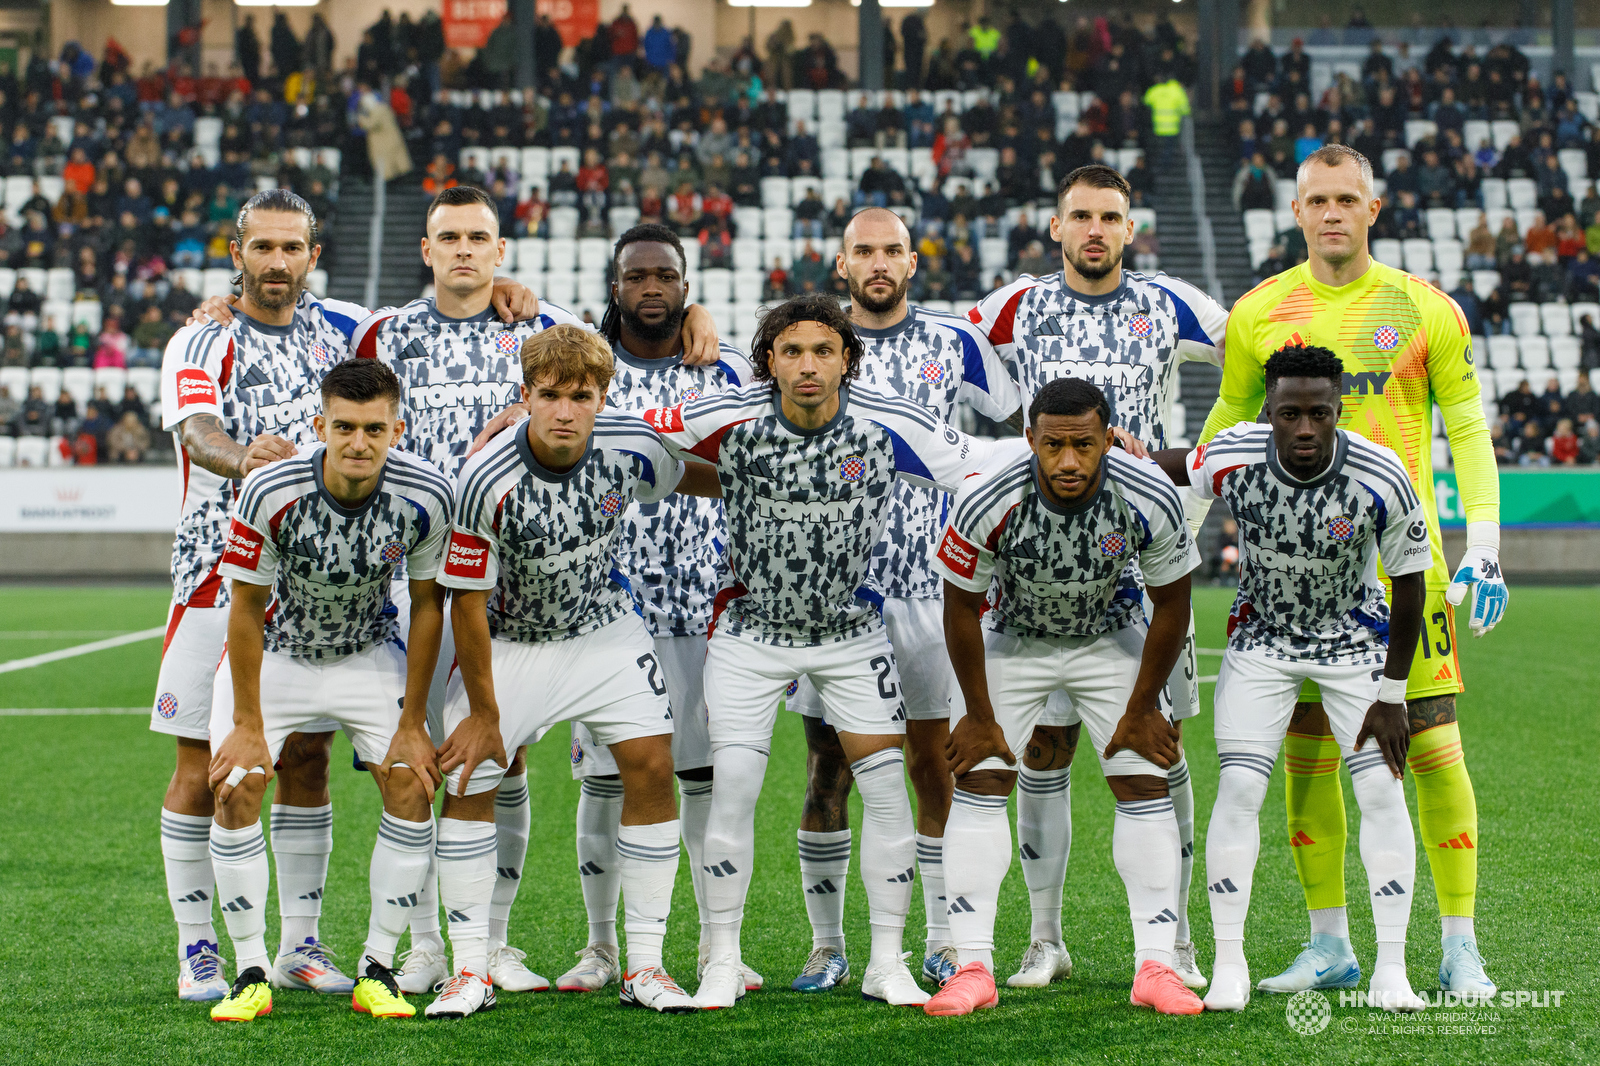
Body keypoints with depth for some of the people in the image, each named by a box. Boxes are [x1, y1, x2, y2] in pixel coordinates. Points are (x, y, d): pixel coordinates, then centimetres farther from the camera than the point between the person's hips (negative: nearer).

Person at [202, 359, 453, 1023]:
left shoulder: (428, 497, -25)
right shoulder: (269, 491, -31)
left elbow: (427, 603, -10)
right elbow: (247, 608, -18)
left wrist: (411, 725, -9)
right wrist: (249, 725, -14)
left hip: (369, 654, 1)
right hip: (273, 651, -1)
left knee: (412, 789, -12)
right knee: (235, 790, -15)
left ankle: (377, 972, -1)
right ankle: (252, 976, -4)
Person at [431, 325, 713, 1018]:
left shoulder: (629, 448, -19)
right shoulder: (487, 481, -29)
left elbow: (705, 480, 7)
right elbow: (467, 601, -19)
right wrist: (483, 711, -13)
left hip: (603, 628, 3)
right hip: (509, 642, -2)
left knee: (651, 766, -7)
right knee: (468, 784, -8)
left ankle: (644, 967, 2)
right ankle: (471, 971, 5)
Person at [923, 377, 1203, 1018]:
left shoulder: (1149, 500, -30)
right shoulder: (988, 501, -33)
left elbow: (1171, 606, -12)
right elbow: (961, 607, -16)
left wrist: (1141, 708, -6)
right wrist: (980, 716, -9)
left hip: (1111, 638, 1)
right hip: (1011, 639, -1)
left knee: (1145, 786, -7)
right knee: (979, 783, -9)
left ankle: (1155, 968, -3)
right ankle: (973, 969, -5)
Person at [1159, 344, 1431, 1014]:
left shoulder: (1381, 479, -26)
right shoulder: (1235, 459, -24)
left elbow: (1409, 583, -13)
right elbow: (1165, 466, 1)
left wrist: (1390, 694, -10)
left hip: (1356, 640, -1)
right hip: (1261, 638, 1)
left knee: (1382, 793, -10)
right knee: (1238, 790, -10)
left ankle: (1391, 969, -2)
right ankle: (1229, 965, -1)